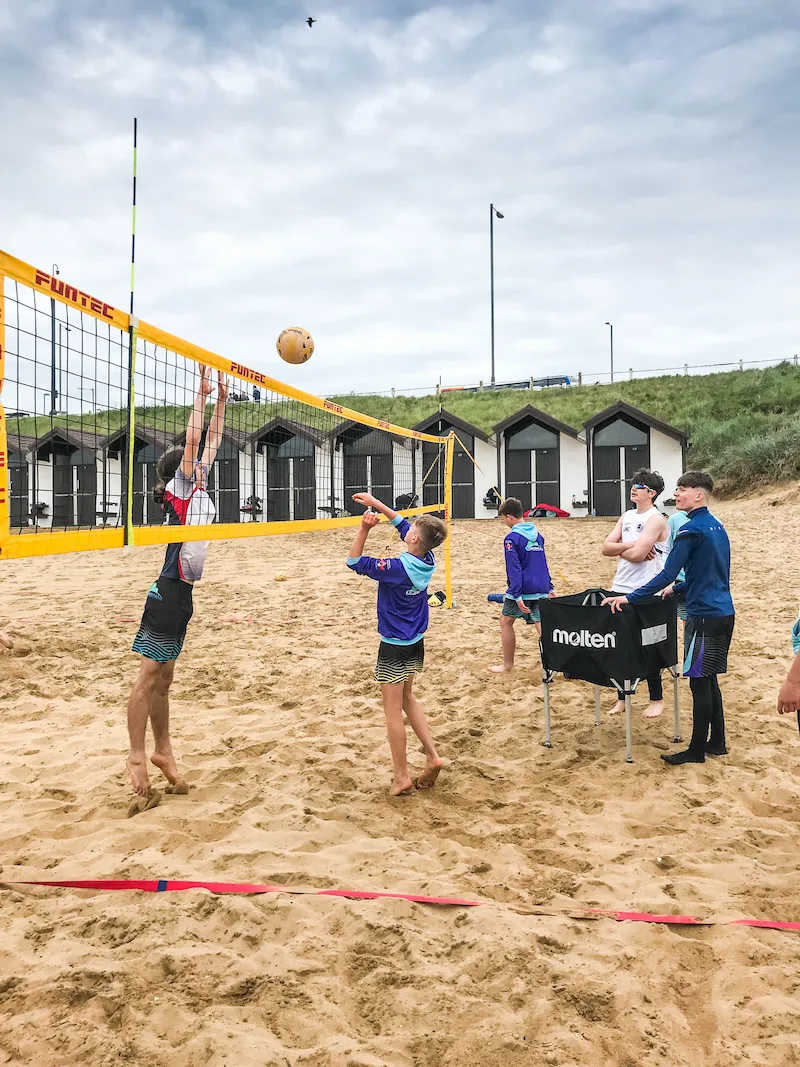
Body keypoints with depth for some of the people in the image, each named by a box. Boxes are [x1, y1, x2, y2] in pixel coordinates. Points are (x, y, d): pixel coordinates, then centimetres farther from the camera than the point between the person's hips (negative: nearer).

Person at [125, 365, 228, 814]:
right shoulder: (180, 487, -4)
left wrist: (222, 399, 19)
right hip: (169, 591, -9)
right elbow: (193, 438, -10)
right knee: (149, 679, -5)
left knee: (163, 679, 14)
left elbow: (211, 441, 19)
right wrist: (202, 394, -5)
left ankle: (163, 753, 23)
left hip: (183, 592, 9)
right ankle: (138, 762, 0)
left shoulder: (199, 489, 15)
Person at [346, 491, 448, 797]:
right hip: (416, 642, 7)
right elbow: (402, 524, 7)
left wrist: (364, 528, -18)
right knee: (407, 698, 23)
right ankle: (432, 756, 19)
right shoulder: (427, 560, -6)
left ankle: (402, 777, 12)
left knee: (393, 709, 4)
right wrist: (376, 503, 9)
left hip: (394, 647, -7)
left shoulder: (396, 568, -26)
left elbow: (354, 562, -15)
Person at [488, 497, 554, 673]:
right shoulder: (537, 534, 12)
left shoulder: (512, 538, -12)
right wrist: (549, 588, 23)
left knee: (506, 621, 11)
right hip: (541, 589, 6)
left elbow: (514, 569, -17)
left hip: (522, 589, -6)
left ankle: (508, 665, 18)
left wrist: (517, 596, -19)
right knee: (541, 624, 5)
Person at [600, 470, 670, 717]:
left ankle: (657, 699, 17)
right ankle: (623, 697, 22)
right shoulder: (627, 517, 12)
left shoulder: (655, 519, -11)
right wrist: (631, 545, -12)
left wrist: (619, 548, -3)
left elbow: (637, 554, -22)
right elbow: (606, 548, 3)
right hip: (620, 589, 7)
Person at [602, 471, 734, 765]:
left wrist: (629, 598, -19)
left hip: (704, 617, -9)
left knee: (699, 683, -1)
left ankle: (696, 751, 9)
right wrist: (679, 587, 28)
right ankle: (717, 743, 25)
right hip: (724, 613, 9)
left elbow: (667, 574, -21)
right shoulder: (716, 526, 12)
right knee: (709, 681, 17)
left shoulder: (691, 530, -16)